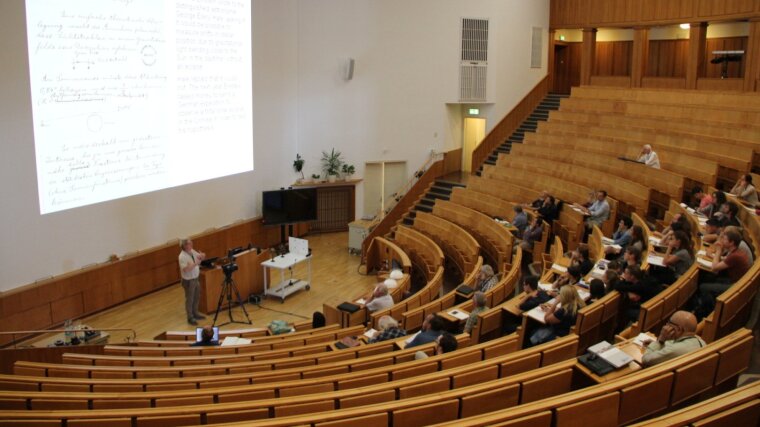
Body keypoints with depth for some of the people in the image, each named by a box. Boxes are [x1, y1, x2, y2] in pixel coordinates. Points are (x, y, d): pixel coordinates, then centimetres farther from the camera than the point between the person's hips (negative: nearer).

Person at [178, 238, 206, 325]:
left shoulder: (192, 251, 1)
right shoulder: (182, 256, -24)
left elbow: (201, 257, 12)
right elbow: (185, 269, -32)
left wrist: (202, 256, -13)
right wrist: (195, 263, -36)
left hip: (196, 278, 8)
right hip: (188, 281, -8)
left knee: (196, 297, 20)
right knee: (189, 299, 4)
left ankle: (195, 313, 36)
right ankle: (190, 318, 15)